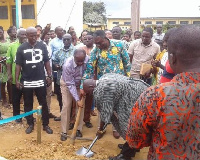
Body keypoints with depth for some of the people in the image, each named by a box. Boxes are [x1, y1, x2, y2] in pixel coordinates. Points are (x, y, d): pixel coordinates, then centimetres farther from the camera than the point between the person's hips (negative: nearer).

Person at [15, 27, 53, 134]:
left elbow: (46, 62, 5)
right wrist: (17, 80, -4)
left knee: (43, 103, 7)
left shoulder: (42, 46, 0)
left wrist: (50, 76, 1)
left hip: (40, 80, 0)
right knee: (28, 104, 11)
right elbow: (18, 65, 0)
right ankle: (30, 124, 26)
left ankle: (46, 124, 19)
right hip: (26, 81, 0)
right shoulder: (21, 48, -2)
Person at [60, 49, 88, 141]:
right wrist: (77, 99, -32)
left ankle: (78, 129, 11)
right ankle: (64, 132, 1)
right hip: (67, 83, -3)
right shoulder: (67, 65, -36)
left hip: (80, 84, 3)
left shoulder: (87, 60, -28)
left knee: (81, 106, -2)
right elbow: (70, 85, -30)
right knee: (66, 106, -8)